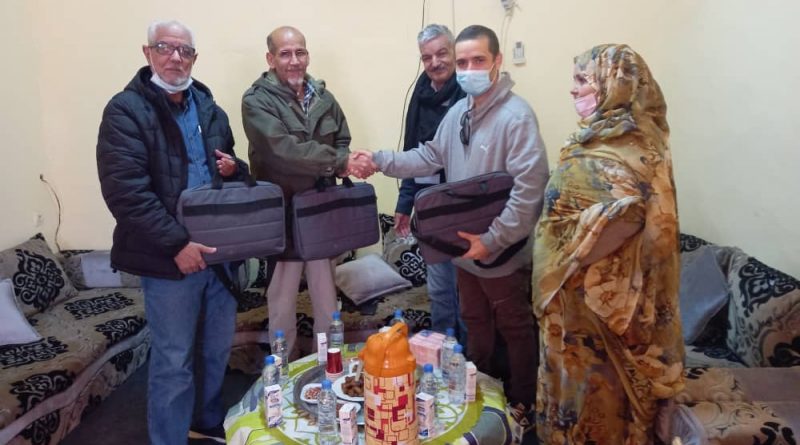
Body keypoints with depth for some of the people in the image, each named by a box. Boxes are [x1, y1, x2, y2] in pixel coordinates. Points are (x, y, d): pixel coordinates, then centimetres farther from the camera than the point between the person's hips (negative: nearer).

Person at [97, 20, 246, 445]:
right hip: (169, 257, -6)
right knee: (174, 360, 5)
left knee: (218, 347, 19)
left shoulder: (208, 107, 12)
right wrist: (176, 243, -22)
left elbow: (229, 167, 23)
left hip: (220, 248, 6)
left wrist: (233, 168, -2)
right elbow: (125, 190, -18)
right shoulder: (126, 110, -8)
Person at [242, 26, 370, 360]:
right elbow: (284, 149, -24)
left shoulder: (323, 96, 7)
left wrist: (340, 166, -10)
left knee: (326, 289, 17)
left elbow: (342, 141, 13)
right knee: (283, 292, 10)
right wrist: (339, 162, -25)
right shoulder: (257, 100, -11)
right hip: (283, 212, -4)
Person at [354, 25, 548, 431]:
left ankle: (522, 404, 33)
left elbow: (529, 189, -27)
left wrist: (493, 240, -27)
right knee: (475, 322, 24)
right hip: (467, 245, 8)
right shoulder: (458, 111, 6)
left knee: (515, 330, 12)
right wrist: (380, 160, 3)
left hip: (502, 252, -8)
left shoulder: (516, 115, -21)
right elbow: (431, 157, 12)